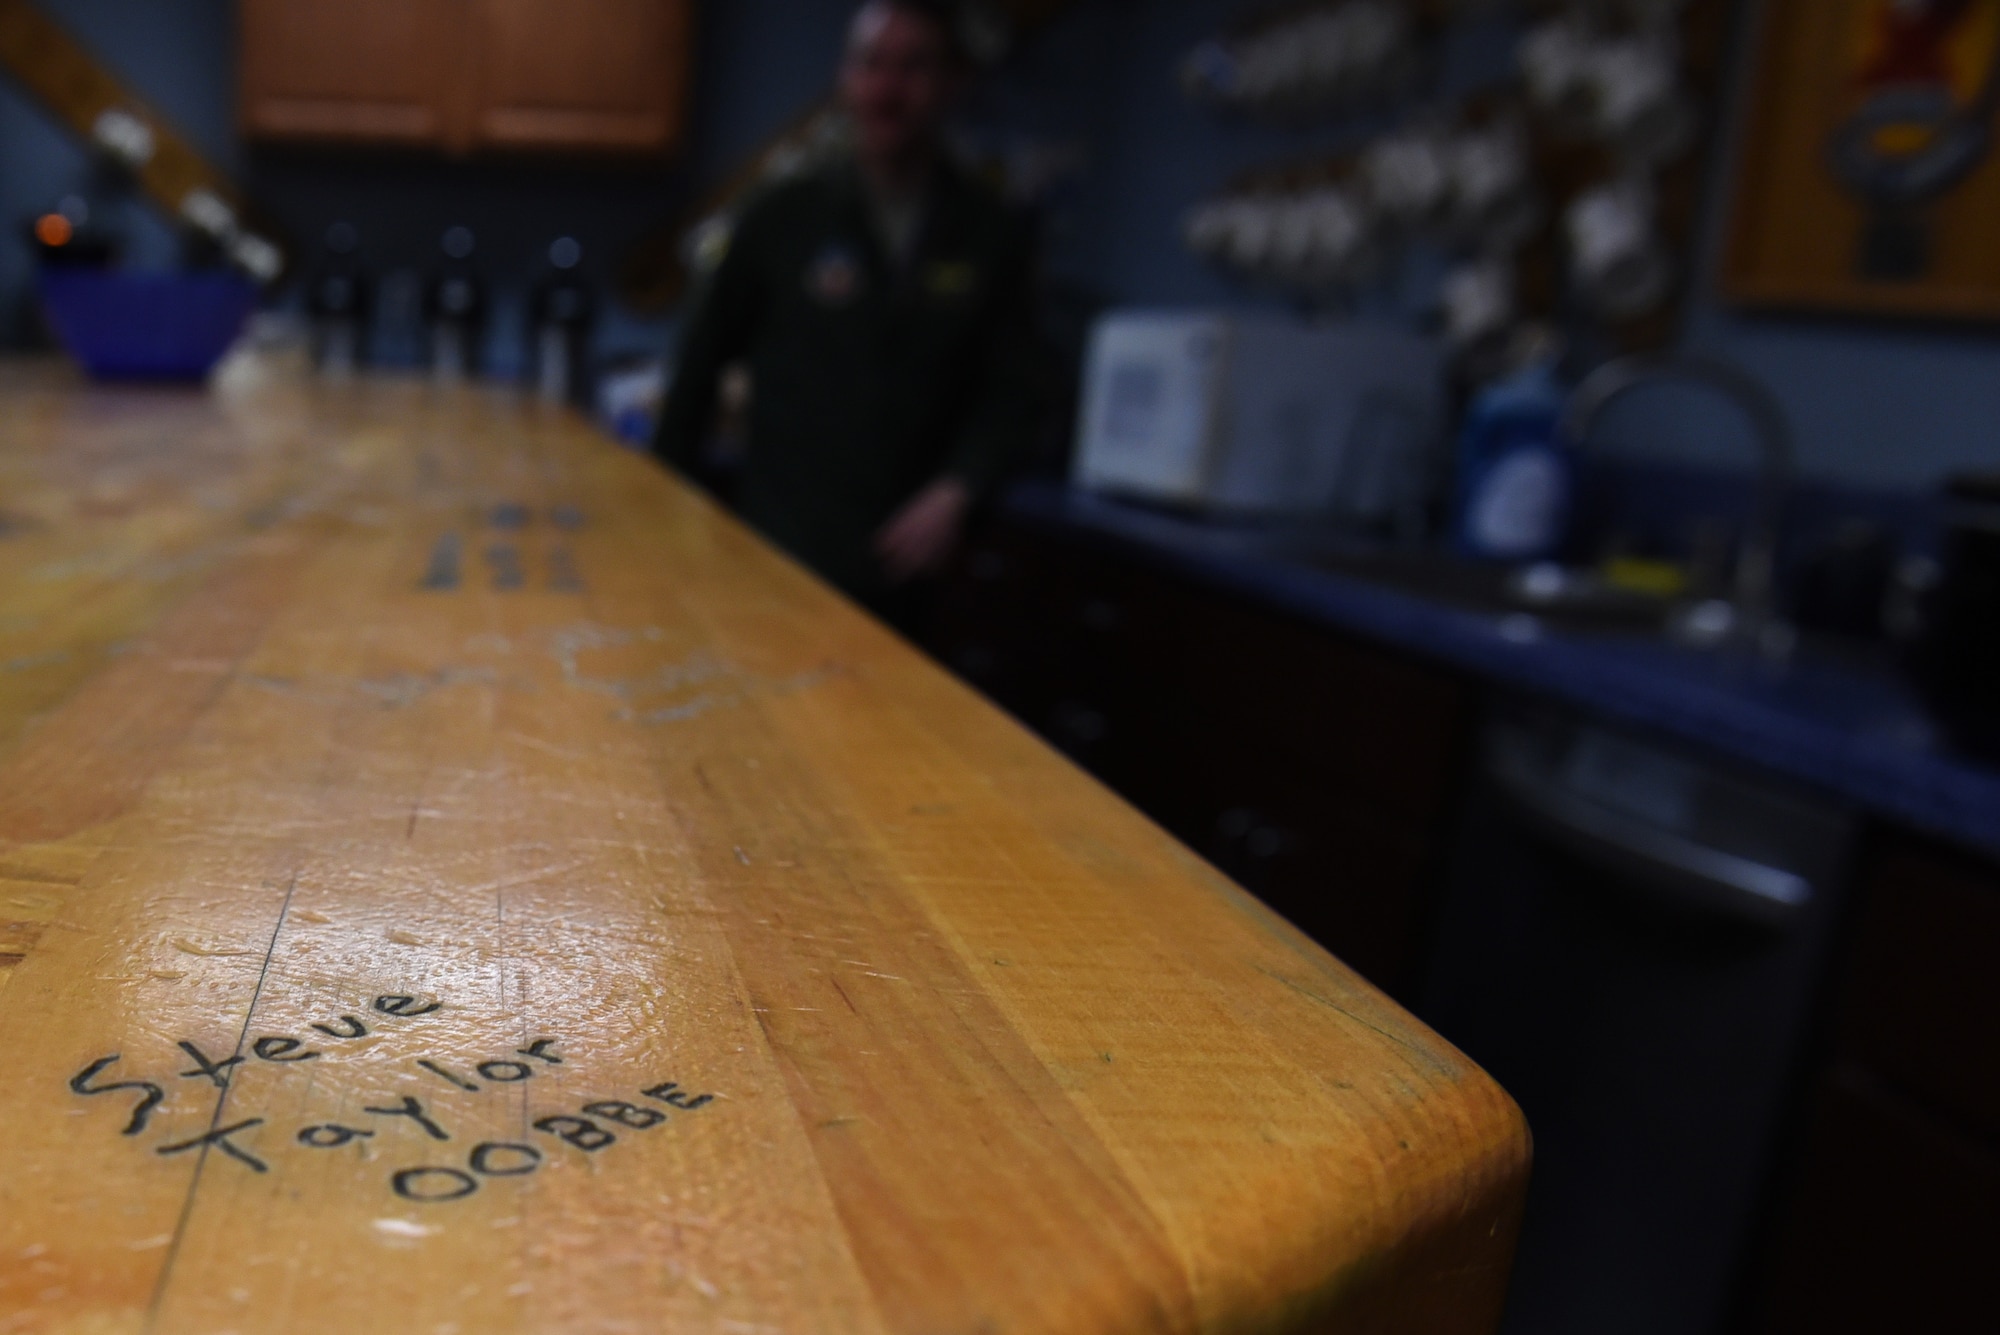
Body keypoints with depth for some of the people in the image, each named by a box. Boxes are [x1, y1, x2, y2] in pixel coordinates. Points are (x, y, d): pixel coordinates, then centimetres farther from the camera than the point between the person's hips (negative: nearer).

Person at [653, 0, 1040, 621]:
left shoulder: (993, 232, 2)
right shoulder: (781, 215, 0)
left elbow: (1009, 392, 2)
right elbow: (703, 361, 6)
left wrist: (954, 493, -14)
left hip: (904, 554, 1)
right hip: (780, 549, -1)